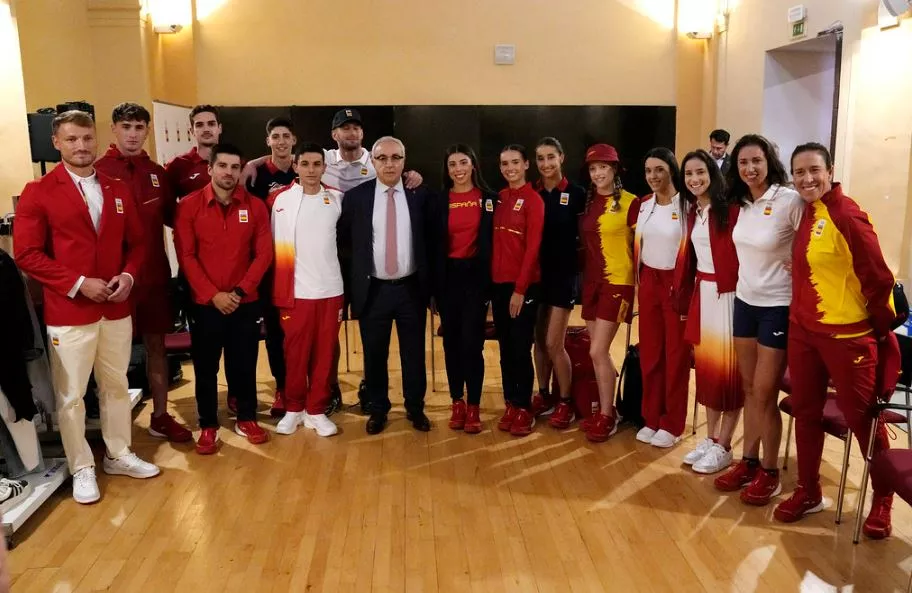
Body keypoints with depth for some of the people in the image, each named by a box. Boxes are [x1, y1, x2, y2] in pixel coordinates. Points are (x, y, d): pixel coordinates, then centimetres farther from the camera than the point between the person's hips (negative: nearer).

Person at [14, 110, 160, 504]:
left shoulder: (118, 190, 8)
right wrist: (78, 284, -17)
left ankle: (119, 455, 32)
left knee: (117, 386, 16)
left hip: (116, 310, 4)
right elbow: (26, 254, -10)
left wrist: (129, 276, -8)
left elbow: (136, 242, 11)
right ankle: (82, 469, 22)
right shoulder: (38, 191, -5)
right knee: (70, 395, 6)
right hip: (68, 312, -4)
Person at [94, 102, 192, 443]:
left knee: (156, 344, 12)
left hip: (155, 274, 4)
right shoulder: (97, 172, -7)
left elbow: (171, 216, 15)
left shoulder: (157, 173, 7)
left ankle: (161, 417, 23)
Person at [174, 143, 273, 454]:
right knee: (205, 368, 8)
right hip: (204, 303, -1)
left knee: (244, 364, 10)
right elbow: (185, 256, -6)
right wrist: (213, 294, -13)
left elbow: (264, 253, -1)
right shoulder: (189, 205, -3)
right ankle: (208, 426, 22)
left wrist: (240, 291, -10)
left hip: (245, 303, 1)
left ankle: (247, 419, 27)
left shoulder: (255, 206, 1)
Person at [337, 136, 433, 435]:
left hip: (411, 288, 0)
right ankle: (377, 409, 29)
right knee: (374, 354, 11)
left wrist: (428, 279, 2)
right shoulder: (355, 197, -2)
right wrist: (354, 279, 3)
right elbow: (343, 241, 6)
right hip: (372, 290, 0)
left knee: (414, 353, 11)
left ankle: (415, 408, 29)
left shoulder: (420, 194, 0)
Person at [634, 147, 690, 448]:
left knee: (676, 354, 4)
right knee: (649, 351, 10)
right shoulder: (644, 205, 8)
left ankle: (672, 424, 16)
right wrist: (639, 280, 13)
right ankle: (651, 418, 23)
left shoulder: (685, 205, -11)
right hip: (649, 282, 6)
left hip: (676, 284, -5)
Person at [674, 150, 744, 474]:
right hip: (701, 293, 7)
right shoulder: (692, 211, 11)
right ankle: (710, 438, 25)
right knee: (705, 364, 13)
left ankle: (723, 447, 13)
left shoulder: (731, 209, -13)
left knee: (727, 367, 1)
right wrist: (685, 296, 14)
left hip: (727, 295, -7)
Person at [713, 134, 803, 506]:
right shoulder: (742, 204, 5)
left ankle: (770, 472, 16)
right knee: (749, 389, 13)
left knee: (765, 393, 0)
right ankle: (748, 461, 25)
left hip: (778, 306, -6)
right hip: (744, 302, 6)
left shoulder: (790, 200, -16)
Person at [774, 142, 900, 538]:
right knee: (805, 411, 14)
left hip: (847, 334, -7)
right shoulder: (807, 214, 7)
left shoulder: (846, 215, -18)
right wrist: (799, 318, 9)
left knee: (861, 418, 7)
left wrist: (882, 328, -5)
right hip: (803, 330, 7)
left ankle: (883, 499, 29)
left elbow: (877, 278, -15)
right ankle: (808, 491, 30)